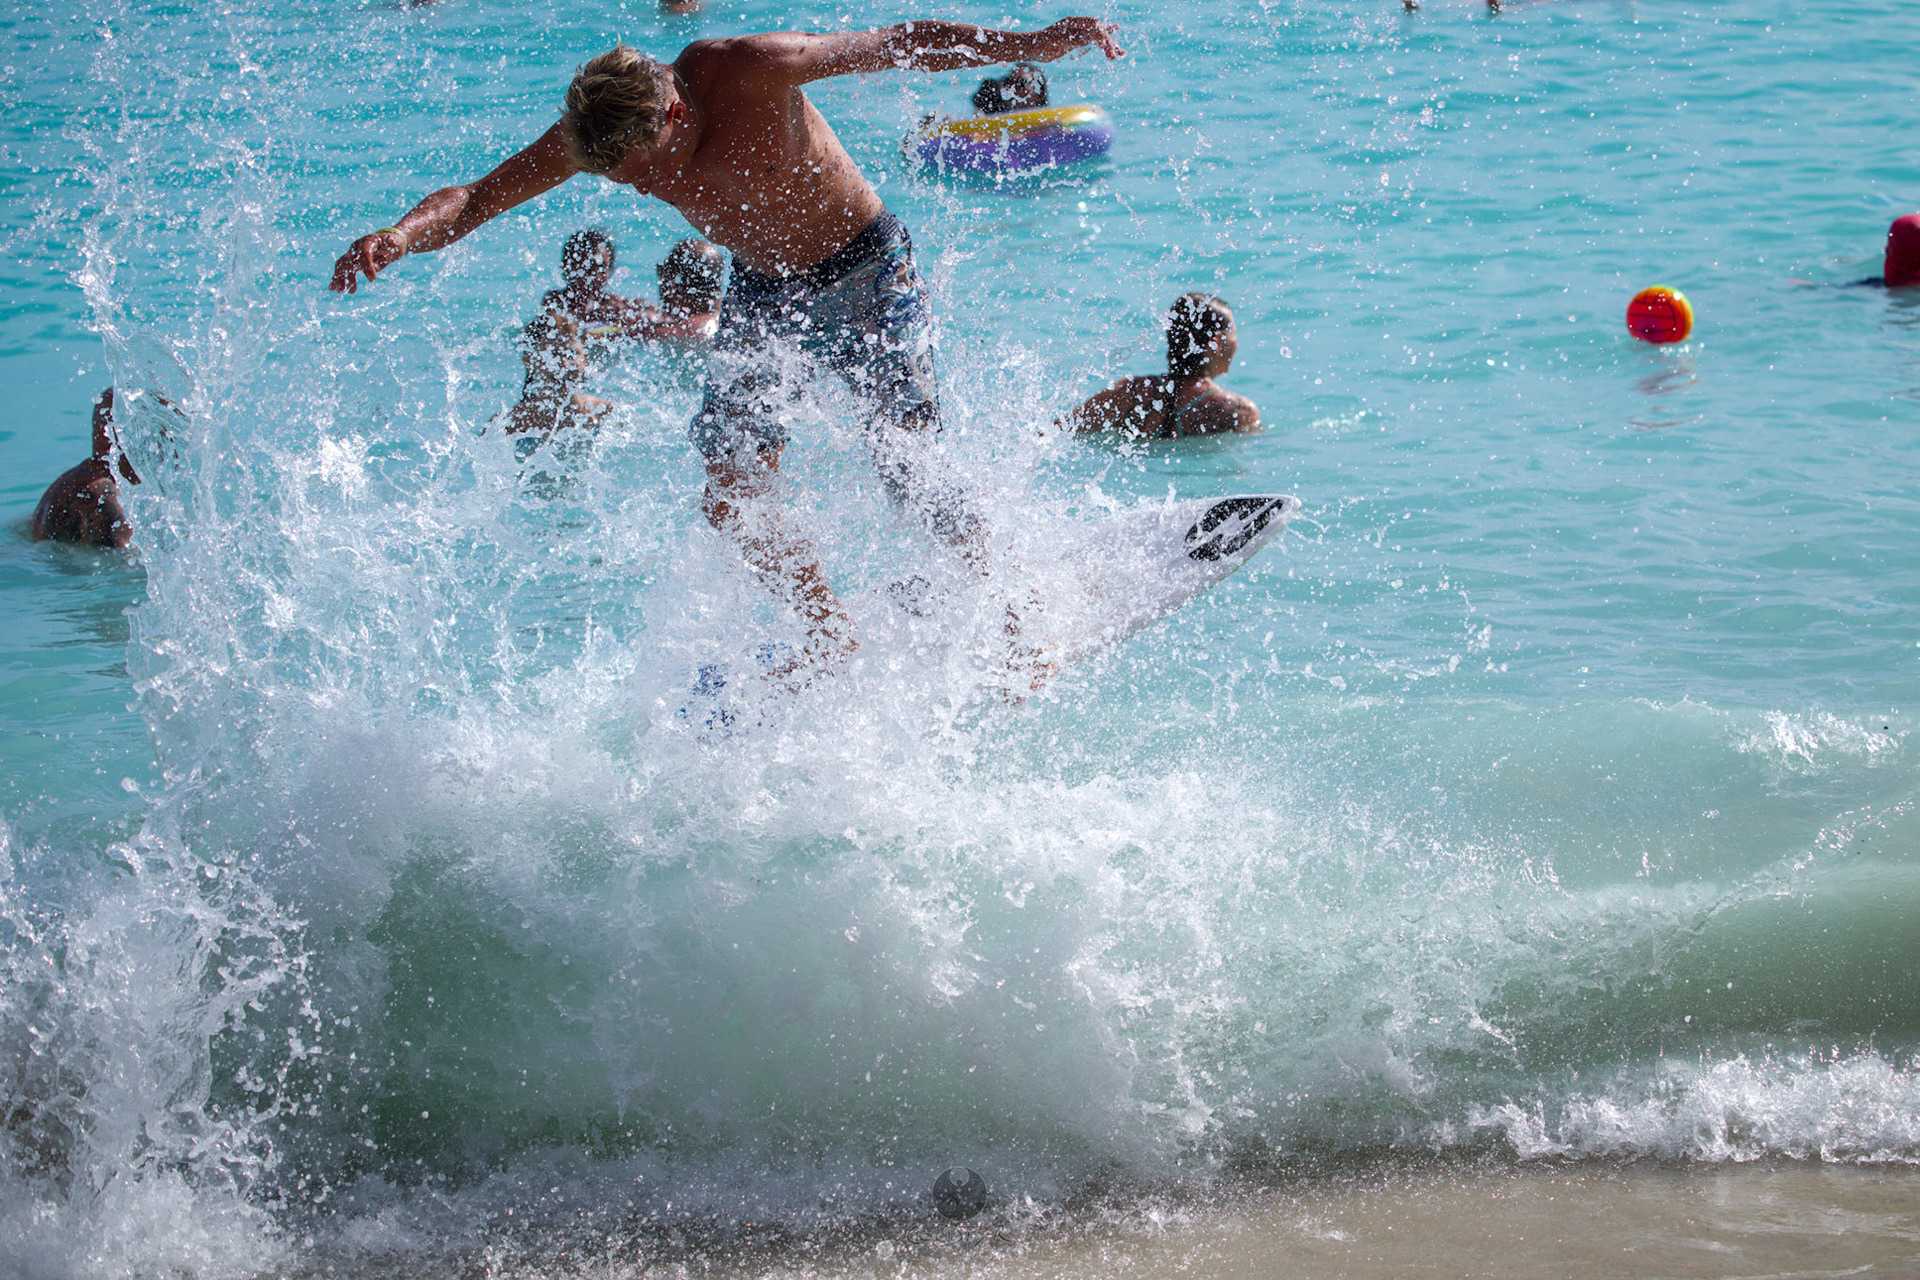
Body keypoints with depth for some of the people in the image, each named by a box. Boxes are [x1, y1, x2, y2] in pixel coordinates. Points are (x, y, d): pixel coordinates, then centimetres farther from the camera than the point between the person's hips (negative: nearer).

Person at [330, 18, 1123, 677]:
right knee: (731, 500, -5)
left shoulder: (747, 73, -32)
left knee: (903, 472, -12)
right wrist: (397, 236, -39)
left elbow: (898, 45, -23)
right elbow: (474, 200, -18)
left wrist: (1028, 44, -29)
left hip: (864, 270, -5)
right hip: (760, 293, 5)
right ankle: (833, 638, 16)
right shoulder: (600, 131, -19)